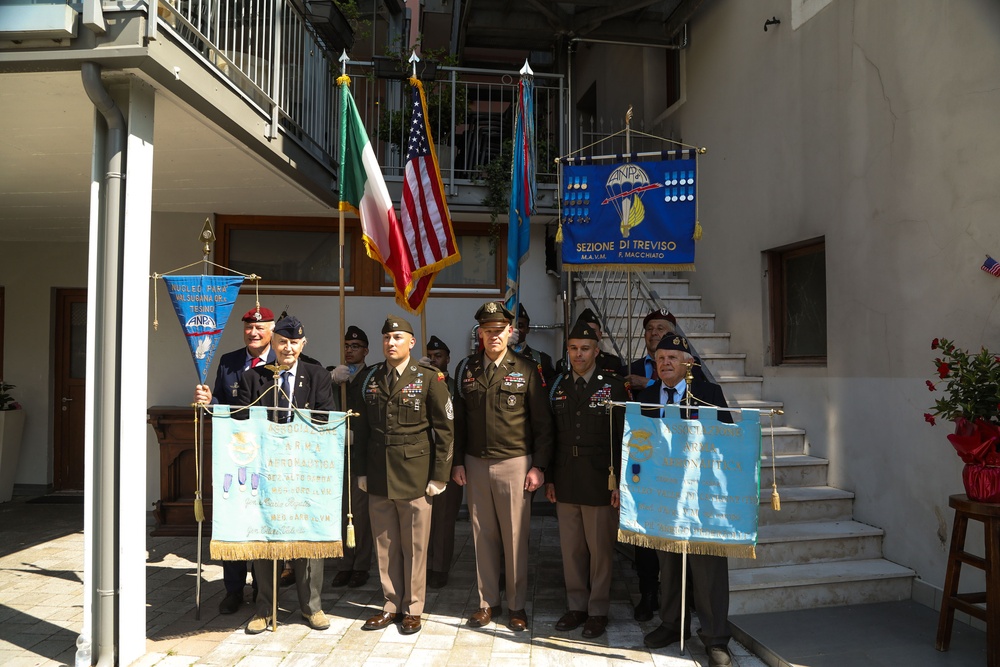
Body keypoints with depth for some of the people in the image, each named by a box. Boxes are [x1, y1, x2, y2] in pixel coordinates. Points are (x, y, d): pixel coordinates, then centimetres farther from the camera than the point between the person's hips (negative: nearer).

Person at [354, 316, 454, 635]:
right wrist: (362, 471, 12)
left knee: (414, 547, 4)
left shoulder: (430, 378, -5)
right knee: (385, 545, 11)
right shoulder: (371, 378, 9)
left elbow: (445, 430, -5)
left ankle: (412, 609, 20)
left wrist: (439, 476, -7)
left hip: (415, 476, -4)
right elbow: (363, 428, 15)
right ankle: (392, 605, 26)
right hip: (378, 477, 4)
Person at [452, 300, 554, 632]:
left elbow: (542, 423, -2)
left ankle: (517, 605, 19)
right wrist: (457, 462, 5)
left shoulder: (527, 370, -2)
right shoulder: (466, 369, 6)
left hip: (514, 464, -2)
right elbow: (458, 420, 10)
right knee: (483, 536, 10)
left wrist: (538, 466, -7)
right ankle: (488, 602, 24)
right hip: (475, 464, 3)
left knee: (515, 537, 4)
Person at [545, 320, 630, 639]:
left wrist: (619, 482, -9)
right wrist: (549, 478, 7)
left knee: (600, 549, 6)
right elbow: (550, 435, 9)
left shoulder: (614, 386, -4)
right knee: (571, 548, 12)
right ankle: (576, 606, 27)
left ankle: (598, 610, 22)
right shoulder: (558, 387, 8)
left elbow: (622, 437, -6)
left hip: (600, 482, -4)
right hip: (565, 482, 4)